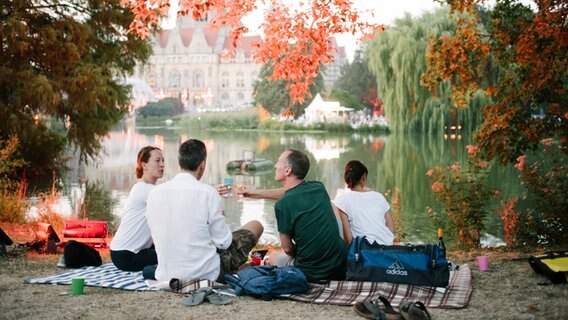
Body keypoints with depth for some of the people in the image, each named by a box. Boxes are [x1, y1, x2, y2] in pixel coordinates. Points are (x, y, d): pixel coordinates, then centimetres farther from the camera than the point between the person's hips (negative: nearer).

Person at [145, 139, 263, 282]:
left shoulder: (155, 193, -2)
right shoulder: (207, 192, -15)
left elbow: (157, 237, 10)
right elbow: (223, 242, -10)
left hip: (165, 274, 6)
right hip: (205, 274, -5)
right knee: (256, 226, 13)